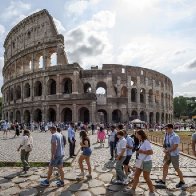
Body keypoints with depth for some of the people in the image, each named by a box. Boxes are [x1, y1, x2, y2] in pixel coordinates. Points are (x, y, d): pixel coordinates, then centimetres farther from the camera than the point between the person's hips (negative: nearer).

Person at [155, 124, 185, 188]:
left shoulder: (175, 137, -23)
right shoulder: (166, 135, 0)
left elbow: (175, 147, -24)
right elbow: (165, 144, 12)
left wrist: (167, 151, -18)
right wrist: (164, 148, -6)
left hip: (174, 155, -7)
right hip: (168, 154, 7)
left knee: (177, 169, 7)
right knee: (165, 166, 11)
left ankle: (182, 181, 26)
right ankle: (163, 181, 22)